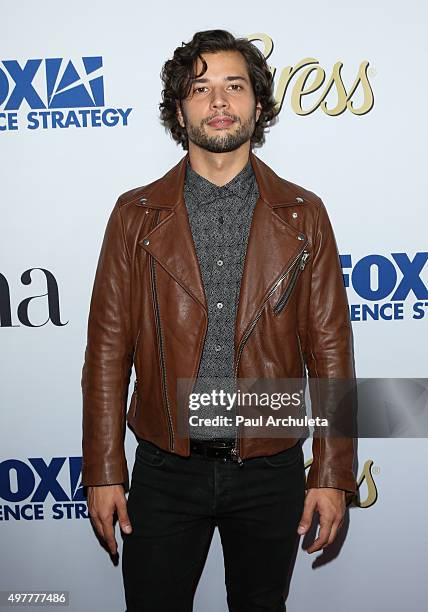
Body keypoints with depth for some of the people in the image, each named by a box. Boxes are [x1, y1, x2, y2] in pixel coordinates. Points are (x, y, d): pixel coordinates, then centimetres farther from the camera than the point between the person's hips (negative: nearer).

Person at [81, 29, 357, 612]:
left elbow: (330, 350, -1)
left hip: (270, 472, 1)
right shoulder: (136, 214, 0)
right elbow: (108, 350, -1)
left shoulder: (303, 214, 0)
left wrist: (333, 474, -3)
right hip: (165, 471, 0)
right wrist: (104, 472, -3)